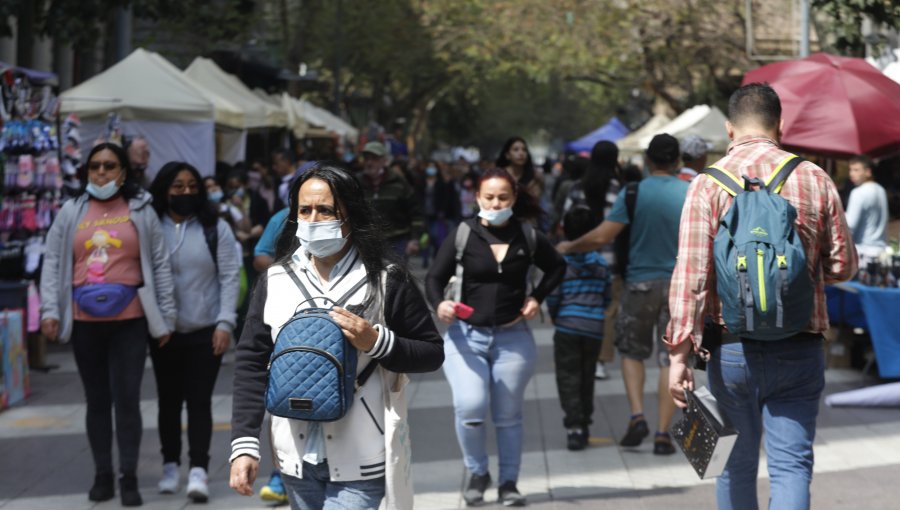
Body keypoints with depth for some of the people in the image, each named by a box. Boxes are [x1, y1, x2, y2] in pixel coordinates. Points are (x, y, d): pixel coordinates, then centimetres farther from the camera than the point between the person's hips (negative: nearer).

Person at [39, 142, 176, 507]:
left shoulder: (141, 212, 4)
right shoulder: (71, 212, 8)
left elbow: (160, 266, 4)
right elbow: (53, 263, 7)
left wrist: (166, 317, 0)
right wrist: (49, 310, -3)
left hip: (129, 320, -2)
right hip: (84, 321, 2)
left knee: (127, 398, -4)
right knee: (97, 399, 9)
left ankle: (129, 477, 3)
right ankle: (102, 475, 17)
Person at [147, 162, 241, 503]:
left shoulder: (216, 229, 0)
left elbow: (229, 277, -2)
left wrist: (225, 323, -10)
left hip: (206, 333, -1)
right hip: (164, 333, 1)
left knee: (199, 401, -4)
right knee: (169, 400, 11)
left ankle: (198, 470, -6)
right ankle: (170, 465, 23)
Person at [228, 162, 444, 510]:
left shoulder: (387, 281, -3)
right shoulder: (274, 282, 5)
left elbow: (432, 354, 1)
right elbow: (251, 364, 6)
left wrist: (377, 342, -17)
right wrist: (244, 444, -2)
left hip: (358, 460, -4)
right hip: (297, 457, 4)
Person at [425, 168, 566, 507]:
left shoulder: (528, 237, 1)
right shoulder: (462, 235, -4)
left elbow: (557, 267, 18)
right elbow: (435, 277, -1)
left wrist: (537, 298, 4)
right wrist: (439, 304, -21)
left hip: (513, 337, 2)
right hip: (466, 335, -1)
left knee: (508, 415, 7)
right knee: (470, 407, -16)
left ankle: (509, 482, 22)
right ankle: (477, 474, 8)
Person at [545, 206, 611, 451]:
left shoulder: (561, 261, -6)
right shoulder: (601, 263, 5)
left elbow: (552, 296, -6)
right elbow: (607, 296, 7)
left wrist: (555, 317, 11)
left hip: (568, 327, -3)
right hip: (595, 329, 3)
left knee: (568, 378, 0)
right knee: (587, 377, 15)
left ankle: (574, 425, -12)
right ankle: (584, 425, 19)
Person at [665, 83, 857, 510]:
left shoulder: (709, 183, -4)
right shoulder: (815, 179, 1)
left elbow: (691, 273, -11)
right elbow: (843, 265, 7)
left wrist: (679, 352, -10)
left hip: (732, 349, 0)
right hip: (799, 349, 0)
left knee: (737, 464, 15)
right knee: (791, 466, 0)